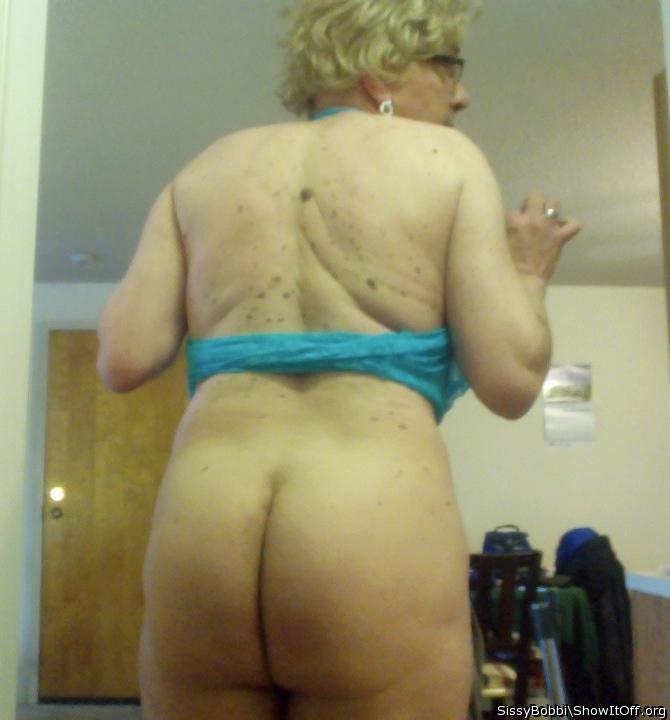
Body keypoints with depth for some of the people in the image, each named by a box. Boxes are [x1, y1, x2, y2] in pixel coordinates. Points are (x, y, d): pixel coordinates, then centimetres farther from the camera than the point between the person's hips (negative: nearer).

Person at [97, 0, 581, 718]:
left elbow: (124, 360, 5)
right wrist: (528, 272, 17)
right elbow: (510, 380, -2)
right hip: (376, 544, -3)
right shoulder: (445, 160, 6)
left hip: (196, 540, 4)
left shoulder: (203, 173, 14)